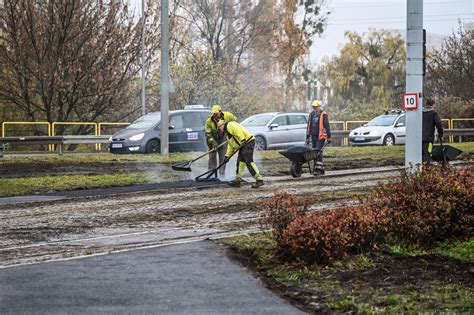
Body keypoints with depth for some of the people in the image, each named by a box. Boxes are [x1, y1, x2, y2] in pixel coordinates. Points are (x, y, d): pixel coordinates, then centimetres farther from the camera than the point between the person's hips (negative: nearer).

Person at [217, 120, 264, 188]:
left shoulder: (230, 125, -1)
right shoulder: (228, 134, 31)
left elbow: (238, 130, -17)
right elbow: (230, 146, 31)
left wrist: (242, 140, -25)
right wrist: (227, 156, 25)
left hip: (248, 141, -11)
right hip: (244, 144, 11)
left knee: (248, 161, -16)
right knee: (240, 161, 12)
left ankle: (259, 180, -18)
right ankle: (238, 181, 19)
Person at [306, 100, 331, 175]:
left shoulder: (323, 115, -5)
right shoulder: (312, 114, 14)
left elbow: (327, 126, -7)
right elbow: (308, 126, 18)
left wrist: (329, 136, -10)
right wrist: (307, 137, 17)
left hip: (321, 137, -7)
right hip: (314, 137, 7)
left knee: (318, 152, -16)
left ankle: (318, 169, -19)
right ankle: (321, 169, 13)